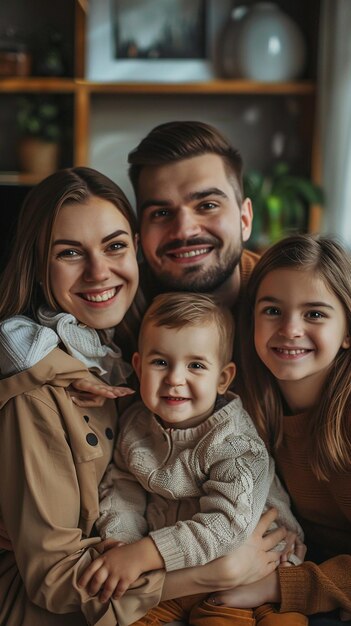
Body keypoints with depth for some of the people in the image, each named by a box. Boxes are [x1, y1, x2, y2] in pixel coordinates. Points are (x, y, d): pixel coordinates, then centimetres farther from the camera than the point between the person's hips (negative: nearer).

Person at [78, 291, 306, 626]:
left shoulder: (237, 444, -21)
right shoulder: (135, 423, -3)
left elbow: (226, 524, -30)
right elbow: (122, 489, 2)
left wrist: (142, 554, -35)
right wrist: (119, 546, -19)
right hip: (167, 573, 5)